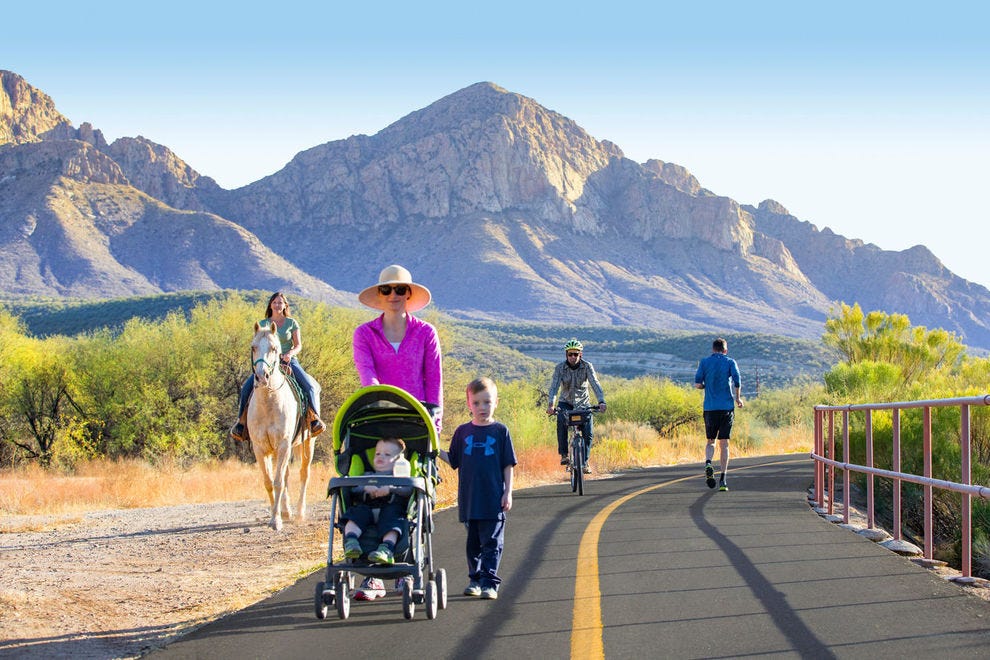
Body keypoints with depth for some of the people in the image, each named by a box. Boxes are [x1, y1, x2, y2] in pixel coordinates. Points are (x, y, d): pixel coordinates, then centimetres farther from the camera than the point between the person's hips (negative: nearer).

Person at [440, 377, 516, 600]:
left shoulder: (500, 431, 1)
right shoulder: (463, 432, 8)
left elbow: (508, 464, 2)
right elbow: (453, 460, 12)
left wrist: (508, 492, -2)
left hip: (493, 499, -3)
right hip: (469, 499, 3)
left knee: (491, 542, -4)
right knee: (473, 542, 12)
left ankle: (490, 582, -4)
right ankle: (475, 579, 22)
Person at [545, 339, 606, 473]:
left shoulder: (587, 366, -13)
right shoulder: (560, 368, -13)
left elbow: (595, 384, -23)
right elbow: (554, 386, -23)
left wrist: (601, 402, -40)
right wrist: (551, 404, -40)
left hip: (583, 403, 1)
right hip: (565, 402, -1)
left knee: (588, 433, -15)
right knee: (561, 421, -33)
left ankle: (584, 462, 6)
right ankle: (564, 455, -24)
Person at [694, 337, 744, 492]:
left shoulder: (704, 362, 6)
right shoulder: (730, 362, 4)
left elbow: (698, 384, -3)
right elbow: (737, 381, -10)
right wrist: (738, 398, 7)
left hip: (710, 408, 1)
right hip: (727, 407, -1)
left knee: (711, 441, 15)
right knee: (724, 444, 5)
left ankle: (708, 463, -16)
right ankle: (722, 480, -2)